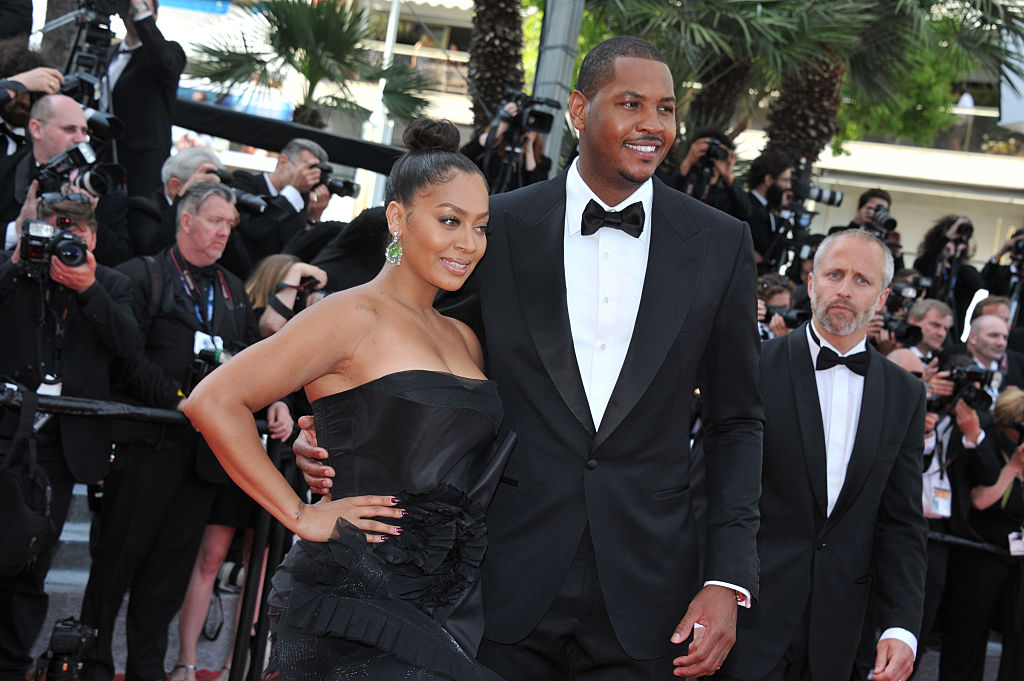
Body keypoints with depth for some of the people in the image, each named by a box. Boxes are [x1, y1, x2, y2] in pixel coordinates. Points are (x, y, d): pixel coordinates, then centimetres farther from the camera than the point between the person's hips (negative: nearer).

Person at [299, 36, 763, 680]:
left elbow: (735, 421, 7)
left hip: (643, 599, 1)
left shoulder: (722, 244, 3)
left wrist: (728, 580, -2)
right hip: (509, 589, 0)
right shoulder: (501, 225, 1)